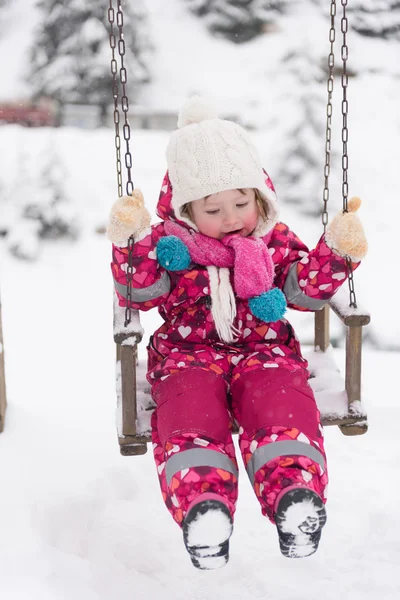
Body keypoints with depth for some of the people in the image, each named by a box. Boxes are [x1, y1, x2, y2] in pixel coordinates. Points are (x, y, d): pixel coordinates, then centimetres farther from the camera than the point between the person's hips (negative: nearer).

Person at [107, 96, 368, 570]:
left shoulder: (276, 242, 11)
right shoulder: (170, 243, 6)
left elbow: (308, 290, 8)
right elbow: (140, 293, -2)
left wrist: (336, 251, -8)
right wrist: (133, 243, -17)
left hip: (265, 350, 1)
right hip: (189, 354, -1)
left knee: (280, 403, -31)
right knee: (190, 408, -32)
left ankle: (295, 494, -46)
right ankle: (202, 503, -48)